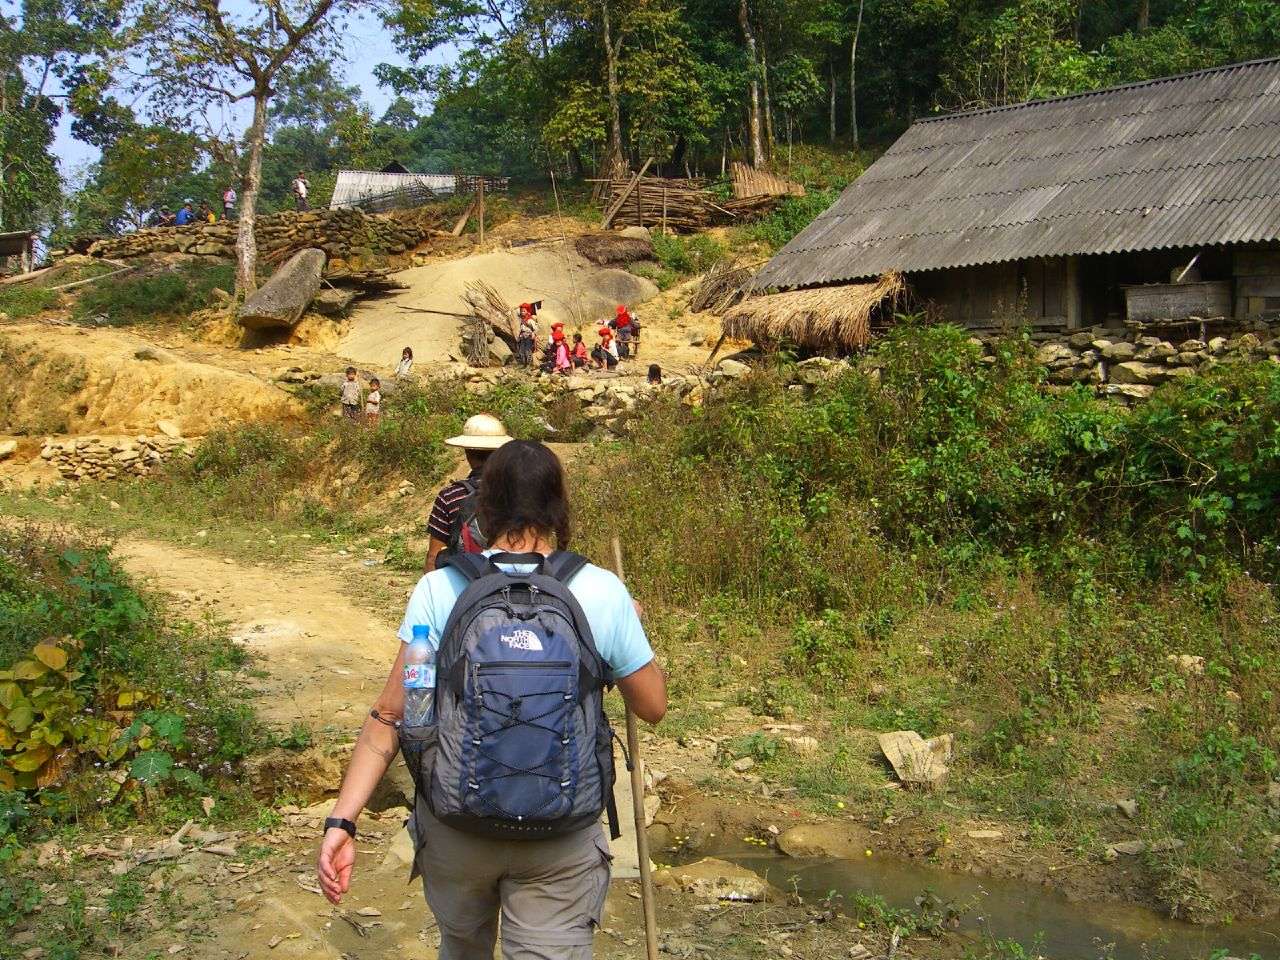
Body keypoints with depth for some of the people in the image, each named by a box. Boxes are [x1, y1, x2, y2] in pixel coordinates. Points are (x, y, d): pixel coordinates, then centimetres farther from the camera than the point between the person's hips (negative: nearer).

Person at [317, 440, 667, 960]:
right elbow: (653, 707, 2)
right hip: (561, 837, -1)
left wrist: (342, 820, -8)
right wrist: (632, 628, 18)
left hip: (455, 824, 1)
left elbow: (389, 713, -11)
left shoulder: (438, 589, -9)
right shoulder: (602, 593, -10)